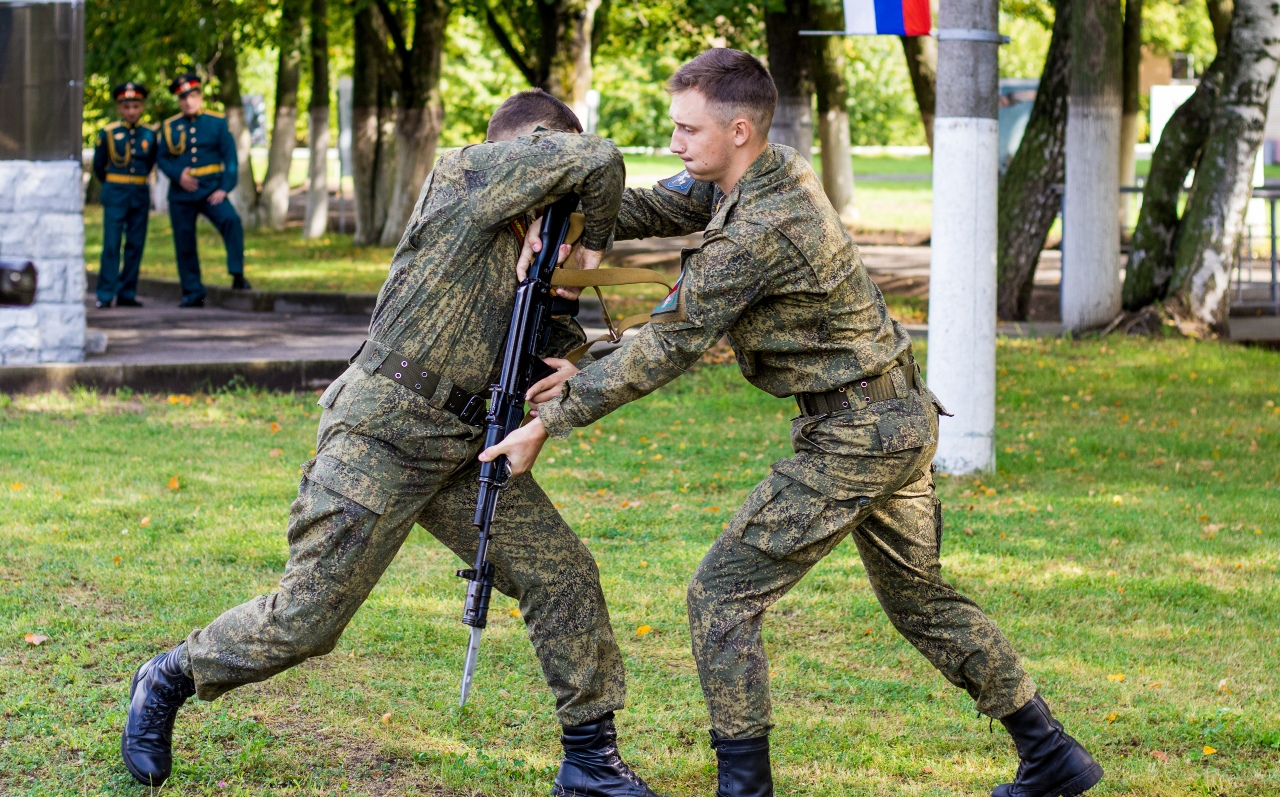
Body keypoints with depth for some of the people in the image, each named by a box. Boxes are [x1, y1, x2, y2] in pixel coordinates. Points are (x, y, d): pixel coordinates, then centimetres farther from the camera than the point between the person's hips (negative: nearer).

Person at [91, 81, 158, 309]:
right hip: (115, 195, -3)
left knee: (136, 245, 4)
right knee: (111, 245, -7)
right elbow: (98, 167, 10)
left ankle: (127, 293, 10)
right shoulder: (107, 133, -2)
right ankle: (106, 294, -5)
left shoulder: (149, 134, 5)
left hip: (140, 194, 3)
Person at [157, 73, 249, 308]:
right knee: (185, 245, 3)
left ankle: (237, 276, -22)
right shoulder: (169, 127, 8)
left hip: (211, 191, -2)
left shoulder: (217, 123, 4)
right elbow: (162, 159, 7)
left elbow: (230, 157, 0)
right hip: (181, 193, 2)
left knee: (231, 220, -27)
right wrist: (178, 174, -13)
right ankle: (193, 294, 15)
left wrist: (224, 188, -11)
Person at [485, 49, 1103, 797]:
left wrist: (549, 422, -15)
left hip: (852, 439, -10)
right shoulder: (777, 169, 3)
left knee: (724, 596, -3)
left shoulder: (757, 234, -25)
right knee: (921, 596, 23)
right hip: (904, 418, 10)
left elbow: (666, 349, -21)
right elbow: (663, 206, 14)